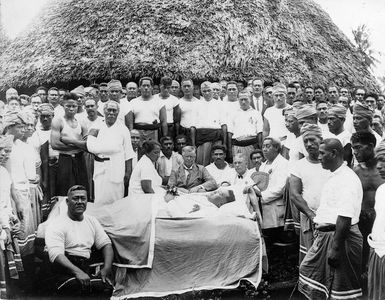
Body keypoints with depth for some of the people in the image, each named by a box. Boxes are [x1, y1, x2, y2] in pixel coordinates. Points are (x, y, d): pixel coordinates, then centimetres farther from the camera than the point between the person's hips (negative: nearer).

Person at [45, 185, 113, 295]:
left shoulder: (92, 221, 20)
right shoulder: (56, 224, 0)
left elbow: (106, 244, 17)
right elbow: (56, 255, -14)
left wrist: (106, 268, -4)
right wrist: (78, 272, -30)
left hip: (87, 269, 5)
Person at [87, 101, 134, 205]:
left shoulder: (123, 129, 2)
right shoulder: (97, 128, 8)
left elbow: (128, 153, 0)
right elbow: (91, 148, -2)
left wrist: (128, 172, -4)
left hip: (117, 171, -2)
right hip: (100, 170, 2)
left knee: (116, 201, 1)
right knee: (99, 200, 1)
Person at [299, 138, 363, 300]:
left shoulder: (347, 179, -18)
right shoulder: (334, 176, 14)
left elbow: (345, 218, -25)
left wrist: (335, 248, -26)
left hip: (341, 237, -10)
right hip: (325, 235, 10)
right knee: (307, 269, 14)